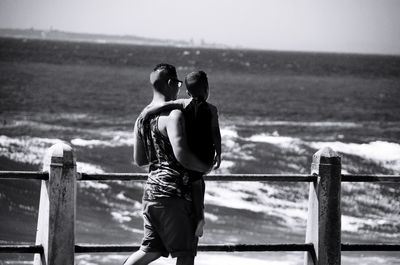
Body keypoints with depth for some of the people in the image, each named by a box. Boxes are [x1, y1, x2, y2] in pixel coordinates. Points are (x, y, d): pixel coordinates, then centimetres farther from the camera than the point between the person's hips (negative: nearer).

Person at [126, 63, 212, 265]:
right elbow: (182, 155, -25)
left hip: (151, 189, 9)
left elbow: (139, 160, 19)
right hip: (173, 191, -9)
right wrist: (204, 167, -8)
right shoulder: (173, 114, -14)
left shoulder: (142, 118, 13)